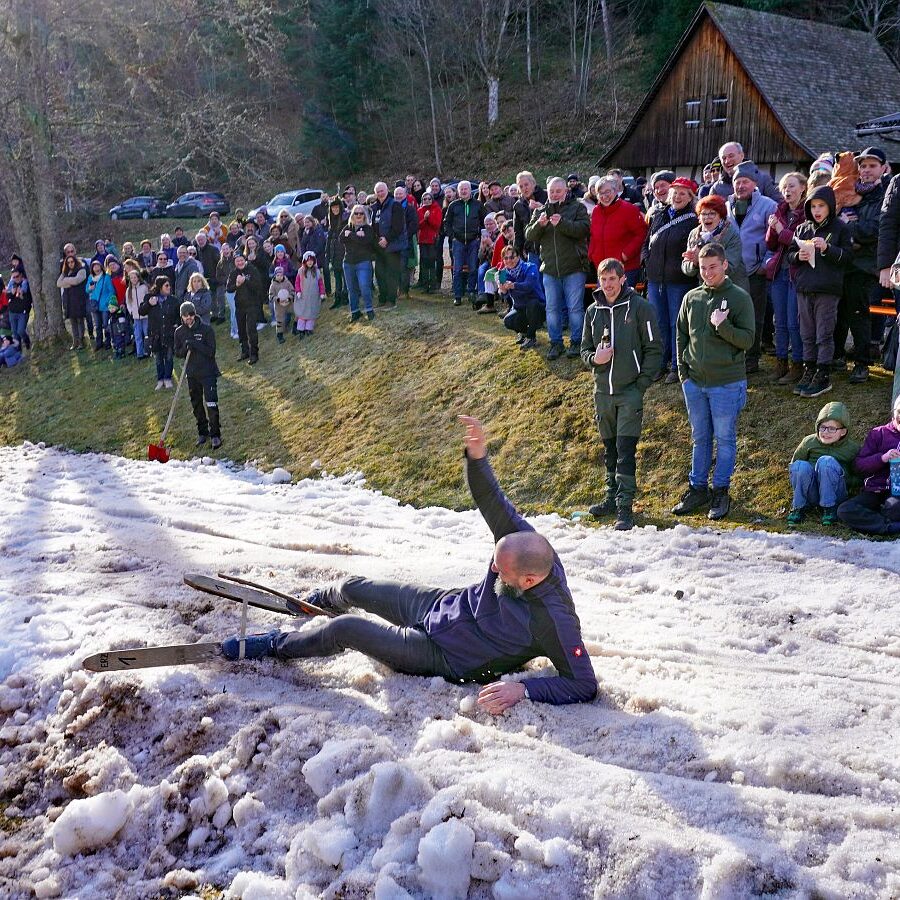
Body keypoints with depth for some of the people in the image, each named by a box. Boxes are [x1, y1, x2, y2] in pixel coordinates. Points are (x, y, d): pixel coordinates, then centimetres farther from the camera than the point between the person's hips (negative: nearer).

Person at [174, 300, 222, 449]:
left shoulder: (206, 328, -8)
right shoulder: (179, 332, 4)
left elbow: (211, 351, -13)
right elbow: (178, 353, 6)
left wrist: (195, 344, -23)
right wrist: (185, 348, -14)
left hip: (207, 372, -4)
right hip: (192, 374, 4)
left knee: (211, 405, -10)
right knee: (197, 405, 12)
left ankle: (215, 435, 0)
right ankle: (202, 433, 25)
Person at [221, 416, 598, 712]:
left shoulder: (554, 621, -38)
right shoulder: (527, 544, -22)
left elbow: (584, 685, -32)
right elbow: (492, 502, -13)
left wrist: (523, 688, -41)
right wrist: (477, 457, -32)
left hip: (441, 655, -6)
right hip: (444, 603, 6)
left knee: (343, 629, -14)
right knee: (352, 588, 19)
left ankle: (275, 646, 17)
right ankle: (321, 600, 59)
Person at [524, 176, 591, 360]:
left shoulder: (577, 208, 0)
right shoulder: (540, 211, 10)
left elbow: (583, 228, -17)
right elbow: (529, 236, 2)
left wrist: (562, 223, -30)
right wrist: (539, 225, -18)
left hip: (574, 268, -4)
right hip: (549, 269, 4)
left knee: (575, 307, 2)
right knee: (552, 309, 9)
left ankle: (576, 342, 14)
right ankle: (555, 343, 19)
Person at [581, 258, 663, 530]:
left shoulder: (640, 307, -5)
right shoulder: (593, 311, 9)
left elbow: (654, 349, -4)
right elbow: (585, 349, 16)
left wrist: (642, 383, -10)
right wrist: (594, 359, -7)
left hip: (630, 391, -5)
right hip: (602, 391, 5)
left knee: (626, 450, -7)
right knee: (610, 449, 14)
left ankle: (625, 507, -4)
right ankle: (612, 497, 25)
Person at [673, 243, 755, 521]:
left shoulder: (740, 298, -5)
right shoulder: (691, 298, 8)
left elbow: (747, 339, -9)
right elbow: (681, 334, 15)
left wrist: (723, 326, -24)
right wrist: (682, 367, 6)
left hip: (727, 383, -4)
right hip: (694, 381, 4)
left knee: (725, 438, 4)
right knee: (700, 438, 14)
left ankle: (721, 492, 15)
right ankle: (697, 489, 23)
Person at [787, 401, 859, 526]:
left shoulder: (852, 448, 2)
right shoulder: (809, 442, 5)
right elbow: (792, 465, 15)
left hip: (836, 495, -2)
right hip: (811, 494, 2)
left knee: (826, 461, -29)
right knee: (800, 466, -29)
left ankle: (829, 508, -20)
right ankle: (799, 506, -11)